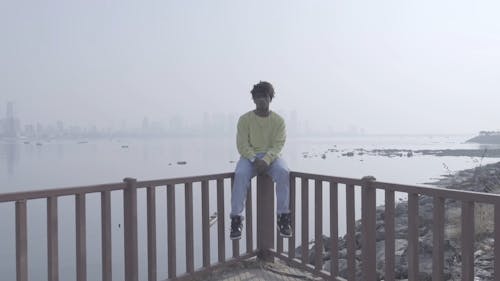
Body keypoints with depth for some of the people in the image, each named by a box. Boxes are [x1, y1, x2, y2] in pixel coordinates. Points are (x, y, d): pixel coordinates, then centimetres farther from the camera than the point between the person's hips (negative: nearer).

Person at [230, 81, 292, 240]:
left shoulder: (278, 120, 1)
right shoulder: (245, 119, 0)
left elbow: (278, 144, -7)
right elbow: (242, 145, -6)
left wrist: (266, 160, -25)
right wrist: (255, 160, -22)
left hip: (271, 156, 1)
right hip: (250, 156, 0)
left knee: (283, 172, -33)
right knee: (240, 174, -33)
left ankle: (283, 217, -25)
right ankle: (236, 219, -28)